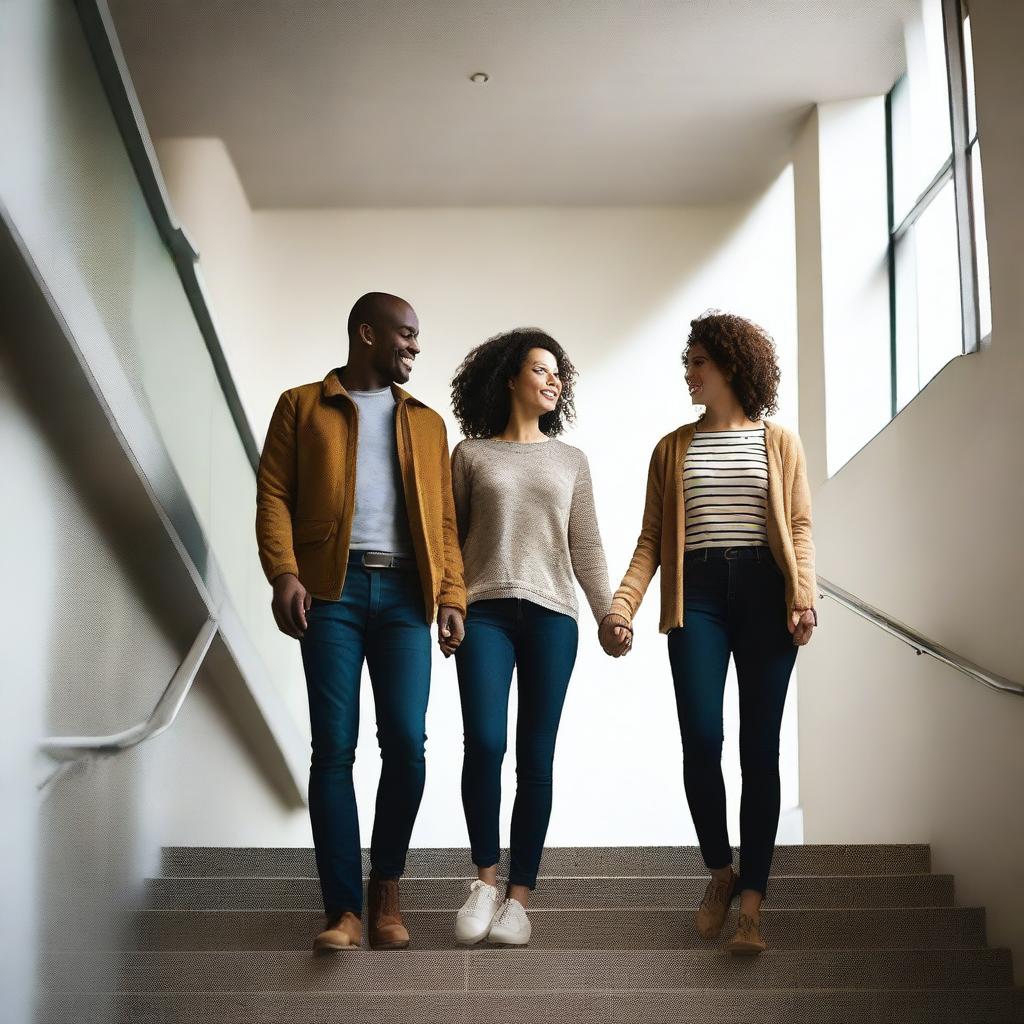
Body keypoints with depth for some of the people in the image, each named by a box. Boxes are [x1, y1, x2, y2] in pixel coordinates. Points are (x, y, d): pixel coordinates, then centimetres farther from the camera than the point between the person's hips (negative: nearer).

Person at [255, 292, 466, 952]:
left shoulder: (426, 422, 21)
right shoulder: (302, 406, 13)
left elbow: (443, 517, 15)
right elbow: (274, 495, 3)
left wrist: (451, 594, 2)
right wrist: (284, 573, -12)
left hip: (404, 591, 2)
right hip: (332, 587, -2)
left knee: (406, 743, -7)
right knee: (334, 747, -6)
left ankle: (387, 890, 12)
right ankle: (345, 909, -1)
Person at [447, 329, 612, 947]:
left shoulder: (570, 460, 16)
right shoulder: (472, 454, 10)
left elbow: (585, 546, 14)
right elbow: (451, 536, 9)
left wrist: (609, 613, 5)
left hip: (551, 615, 2)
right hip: (485, 612, -2)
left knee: (536, 756, -1)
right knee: (484, 743, -15)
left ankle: (519, 896, 5)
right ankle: (485, 878, 3)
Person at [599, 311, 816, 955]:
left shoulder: (780, 443, 13)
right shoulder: (674, 448, 16)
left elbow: (801, 528, 7)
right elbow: (652, 539, 11)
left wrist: (803, 597, -9)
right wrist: (622, 606, -2)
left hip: (763, 592, -1)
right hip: (696, 593, 1)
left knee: (760, 747, -4)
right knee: (701, 738, -13)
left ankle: (751, 901, -1)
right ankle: (720, 871, 10)